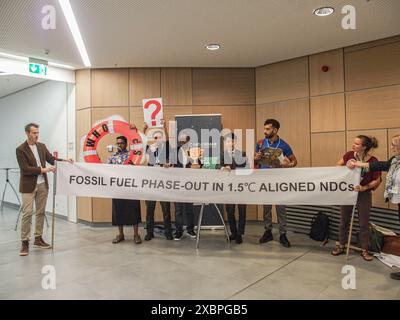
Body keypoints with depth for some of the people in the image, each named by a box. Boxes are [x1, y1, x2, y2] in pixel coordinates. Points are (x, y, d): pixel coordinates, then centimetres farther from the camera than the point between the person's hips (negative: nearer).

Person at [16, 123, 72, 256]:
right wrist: (43, 169, -22)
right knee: (27, 213, -4)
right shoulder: (20, 149, -10)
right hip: (28, 185, -5)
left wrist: (64, 161, -9)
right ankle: (25, 242, 6)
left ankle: (38, 239, 21)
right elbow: (25, 169, -17)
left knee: (41, 212, 11)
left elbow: (51, 159, 8)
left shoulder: (42, 146, 7)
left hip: (42, 184, 6)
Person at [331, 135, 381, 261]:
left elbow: (377, 180, -9)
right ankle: (341, 246, 28)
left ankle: (364, 250, 24)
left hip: (364, 194, -3)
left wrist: (364, 188, -22)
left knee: (364, 223, 9)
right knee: (344, 221, 13)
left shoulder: (373, 161, -18)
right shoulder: (349, 155, -9)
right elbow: (339, 165, 11)